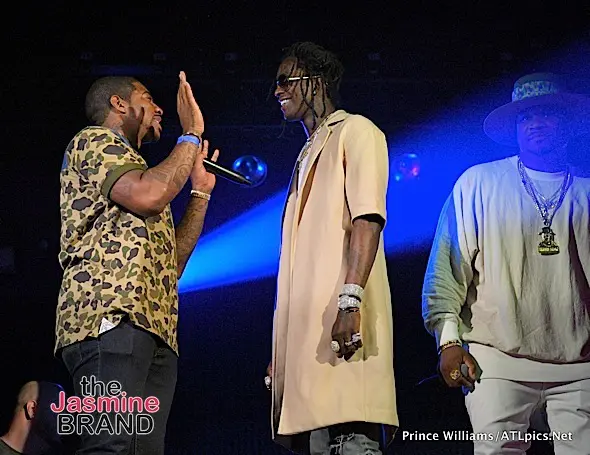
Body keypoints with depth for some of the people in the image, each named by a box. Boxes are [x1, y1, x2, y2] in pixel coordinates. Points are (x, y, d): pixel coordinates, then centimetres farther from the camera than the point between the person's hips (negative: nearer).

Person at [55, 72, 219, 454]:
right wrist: (192, 136, 3)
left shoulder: (133, 169, 36)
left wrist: (201, 192, 30)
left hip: (155, 332, 9)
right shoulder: (94, 141, 10)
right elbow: (148, 195, -11)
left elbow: (172, 261, 28)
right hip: (111, 316, -9)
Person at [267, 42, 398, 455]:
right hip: (307, 331, 8)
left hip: (340, 327, -8)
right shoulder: (308, 155, 30)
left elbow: (367, 219, -11)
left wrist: (350, 301, -24)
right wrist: (280, 354, 21)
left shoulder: (355, 131, 5)